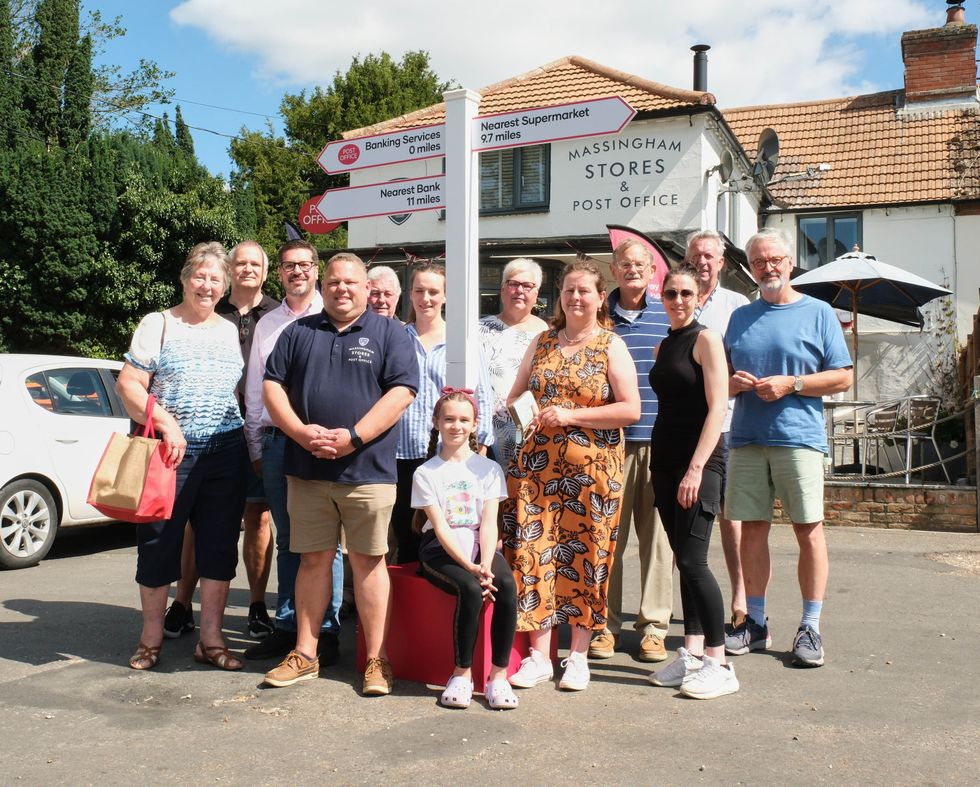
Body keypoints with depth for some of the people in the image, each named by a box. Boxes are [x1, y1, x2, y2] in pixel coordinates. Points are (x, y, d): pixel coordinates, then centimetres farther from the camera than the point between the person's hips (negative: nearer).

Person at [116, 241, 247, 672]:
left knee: (219, 546, 6)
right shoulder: (158, 324, 0)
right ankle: (151, 637, 21)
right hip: (170, 454, -4)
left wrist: (247, 440, 8)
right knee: (159, 543, 5)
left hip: (225, 454, 4)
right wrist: (166, 422, -18)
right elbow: (128, 385, -6)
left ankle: (211, 639, 17)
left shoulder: (230, 331, 13)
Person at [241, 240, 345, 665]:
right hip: (277, 440, 4)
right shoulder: (267, 324, 16)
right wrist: (256, 447, 15)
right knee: (287, 539, 10)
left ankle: (326, 631, 6)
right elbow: (255, 390, 18)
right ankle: (286, 627, 18)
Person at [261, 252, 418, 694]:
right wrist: (301, 432, -9)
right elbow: (272, 385, 8)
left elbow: (402, 390, -6)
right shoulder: (299, 332, 14)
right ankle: (305, 655, 19)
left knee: (368, 561, 1)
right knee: (313, 559, 9)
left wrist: (353, 437, -15)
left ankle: (376, 659, 9)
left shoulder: (389, 334, 5)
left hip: (367, 470, -3)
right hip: (307, 469, 3)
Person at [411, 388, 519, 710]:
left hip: (480, 546, 2)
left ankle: (499, 675, -21)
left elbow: (488, 523, -2)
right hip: (442, 550, -2)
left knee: (507, 585, -30)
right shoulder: (425, 473, 3)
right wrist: (470, 567, -20)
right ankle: (462, 674, -16)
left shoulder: (488, 468, 9)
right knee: (471, 590, -32)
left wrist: (486, 565, -19)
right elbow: (441, 527, -7)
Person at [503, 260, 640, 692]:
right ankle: (538, 655, 10)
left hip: (592, 468, -3)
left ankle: (578, 655, 17)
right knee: (534, 552, 0)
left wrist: (570, 415, -14)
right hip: (537, 465, 4)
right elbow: (514, 395, 20)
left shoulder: (611, 346, 0)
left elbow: (631, 409, -9)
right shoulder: (542, 342, 13)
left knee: (583, 556, 3)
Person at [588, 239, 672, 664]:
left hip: (660, 441, 1)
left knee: (658, 534, 4)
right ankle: (605, 624, 12)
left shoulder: (670, 316, 10)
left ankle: (653, 625, 14)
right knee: (606, 533, 1)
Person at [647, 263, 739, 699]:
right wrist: (663, 464, 12)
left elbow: (717, 409, -13)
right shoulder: (663, 347, 16)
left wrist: (696, 468, -20)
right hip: (664, 459, 8)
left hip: (699, 461, -7)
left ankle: (719, 663, -2)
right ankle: (692, 652, 18)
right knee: (683, 560, 10)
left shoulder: (706, 339, -6)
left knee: (693, 560, -11)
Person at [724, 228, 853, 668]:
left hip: (799, 438, -4)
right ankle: (755, 623, 16)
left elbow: (843, 377, 0)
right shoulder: (741, 317, 16)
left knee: (808, 531, -2)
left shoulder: (818, 313, 4)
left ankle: (810, 627, 7)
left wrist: (790, 385, -12)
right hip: (746, 439, 4)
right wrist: (734, 382, -2)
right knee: (752, 530, 6)